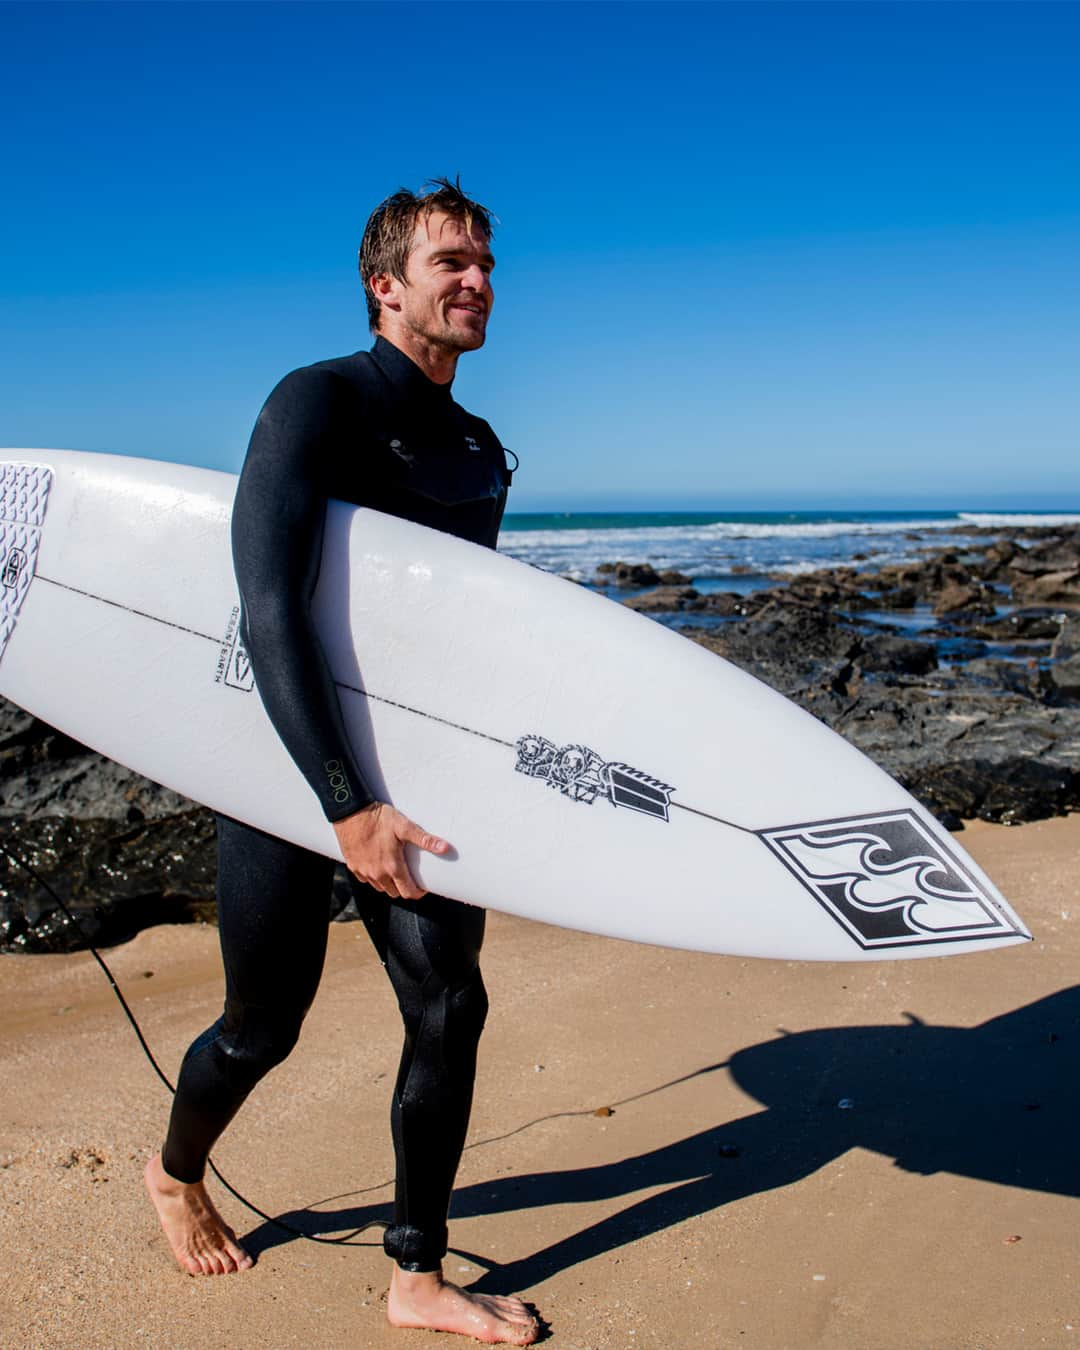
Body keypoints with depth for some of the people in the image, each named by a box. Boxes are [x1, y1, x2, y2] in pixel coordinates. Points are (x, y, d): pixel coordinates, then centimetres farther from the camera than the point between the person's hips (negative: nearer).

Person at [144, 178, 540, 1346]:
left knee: (449, 1006, 1)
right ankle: (175, 1175, 42)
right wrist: (345, 806, -30)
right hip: (283, 758, -6)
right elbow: (269, 611, -26)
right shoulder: (317, 404, -15)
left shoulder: (480, 451, 8)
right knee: (264, 1025, 8)